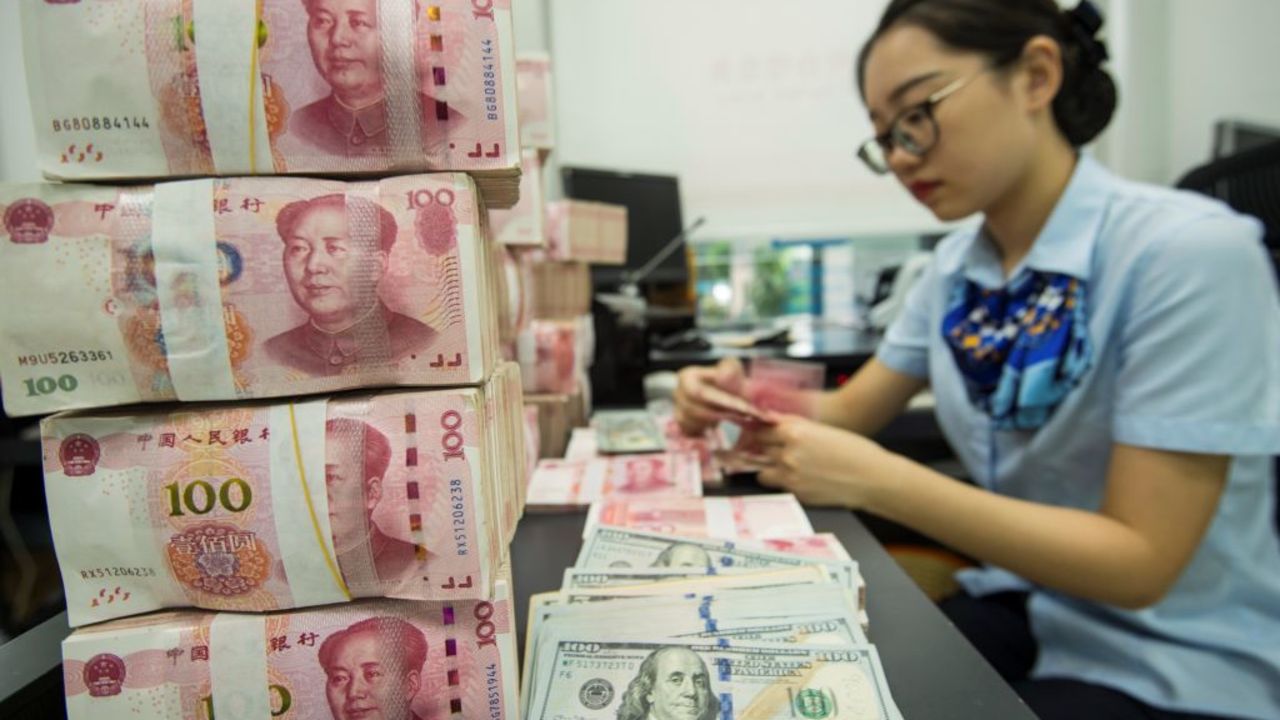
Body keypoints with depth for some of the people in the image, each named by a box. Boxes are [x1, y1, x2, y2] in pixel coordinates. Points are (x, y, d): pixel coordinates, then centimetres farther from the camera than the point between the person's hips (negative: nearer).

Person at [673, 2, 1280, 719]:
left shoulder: (1189, 252, -21)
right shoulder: (958, 264, -1)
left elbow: (1138, 561, -22)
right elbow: (851, 410, 7)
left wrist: (879, 483, -31)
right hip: (1017, 606, 5)